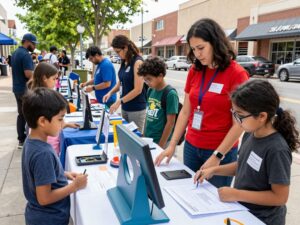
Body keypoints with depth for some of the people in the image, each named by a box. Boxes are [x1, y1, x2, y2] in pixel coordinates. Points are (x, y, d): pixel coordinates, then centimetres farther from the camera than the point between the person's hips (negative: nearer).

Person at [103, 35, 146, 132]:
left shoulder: (137, 62, -15)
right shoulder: (124, 62, 7)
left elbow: (138, 90, -19)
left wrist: (119, 101, -18)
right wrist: (110, 92, 0)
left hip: (136, 108, -7)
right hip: (125, 107, 7)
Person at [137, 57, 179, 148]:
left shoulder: (170, 94, -17)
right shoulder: (150, 90, 3)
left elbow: (170, 122, -16)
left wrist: (161, 145, -15)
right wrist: (144, 136, 10)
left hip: (160, 142, -6)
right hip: (148, 139, 6)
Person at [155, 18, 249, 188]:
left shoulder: (236, 74, -13)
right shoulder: (194, 71, 2)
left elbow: (239, 124, -13)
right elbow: (185, 112, 6)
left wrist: (217, 156, -15)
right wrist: (172, 145, 1)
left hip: (221, 152, -4)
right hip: (191, 147, 5)